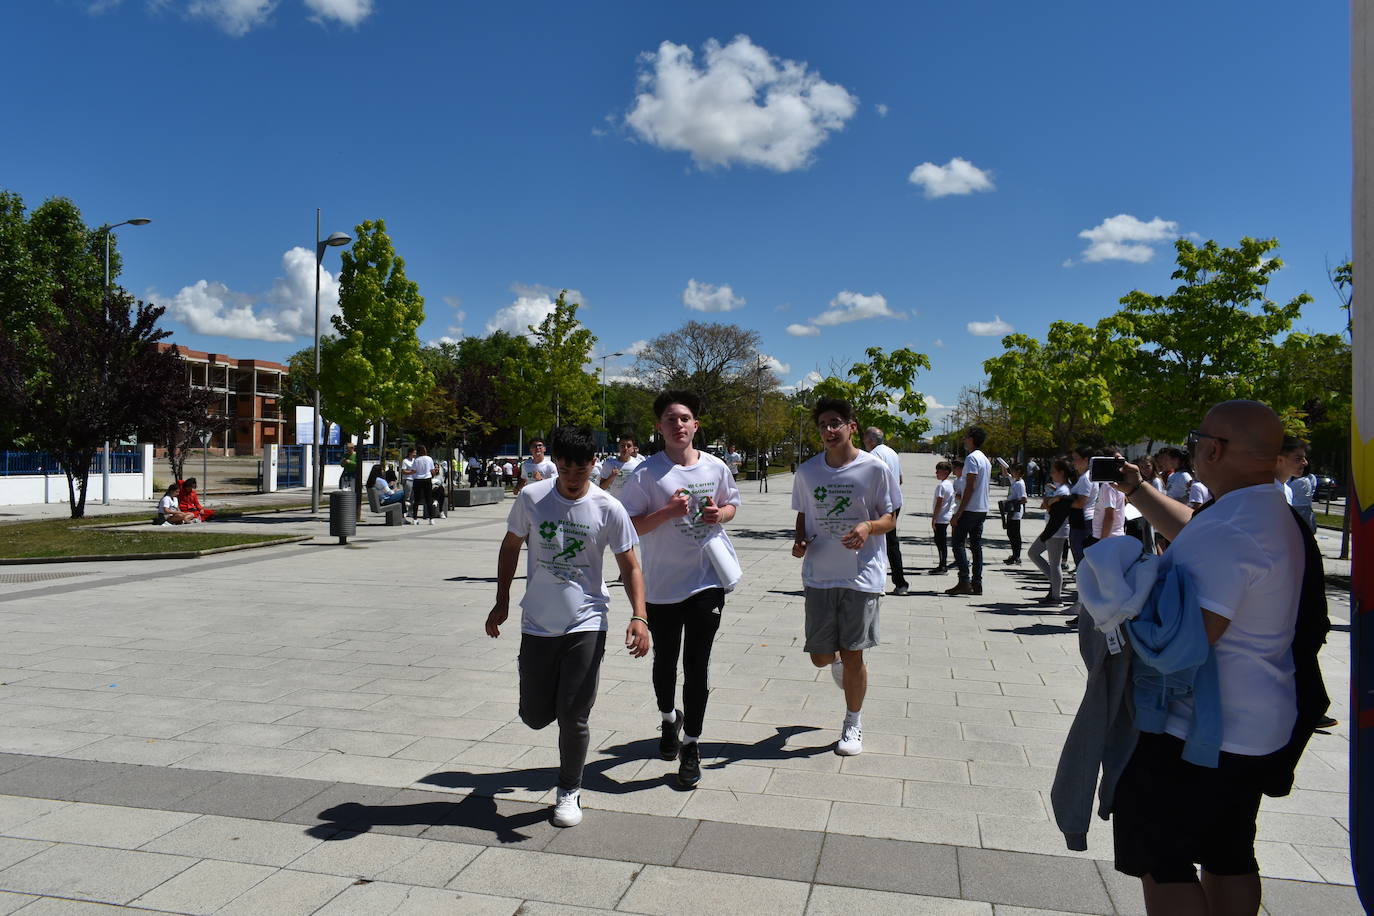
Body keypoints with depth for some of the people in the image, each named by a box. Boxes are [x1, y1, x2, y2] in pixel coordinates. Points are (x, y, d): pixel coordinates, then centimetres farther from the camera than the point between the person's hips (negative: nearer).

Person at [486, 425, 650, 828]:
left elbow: (629, 567, -3)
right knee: (534, 715, 7)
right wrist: (502, 602, 9)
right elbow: (510, 546, 10)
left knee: (573, 717, -1)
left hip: (586, 624, -2)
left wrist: (639, 617, -16)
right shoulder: (531, 498, -5)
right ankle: (550, 698, 44)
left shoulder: (609, 510, -8)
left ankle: (570, 791, 23)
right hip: (537, 624, 2)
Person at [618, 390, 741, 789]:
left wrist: (720, 514, -5)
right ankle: (669, 719, 45)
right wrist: (668, 511, -22)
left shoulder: (715, 467, 1)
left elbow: (731, 503, 18)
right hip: (662, 584, -1)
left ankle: (691, 744, 16)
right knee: (665, 661, 16)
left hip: (708, 580, 1)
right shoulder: (647, 473, -8)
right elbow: (629, 526, -8)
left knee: (697, 665, 2)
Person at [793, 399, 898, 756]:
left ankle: (853, 723, 26)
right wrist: (800, 540, -5)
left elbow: (890, 518, 0)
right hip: (819, 575, 3)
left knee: (853, 655, 3)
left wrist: (869, 527, -21)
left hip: (862, 575, -3)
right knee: (820, 656, 6)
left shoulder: (875, 468, -7)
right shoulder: (807, 471, 3)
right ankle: (838, 661, 45)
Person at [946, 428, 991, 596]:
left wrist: (959, 511, -18)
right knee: (976, 545, 9)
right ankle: (977, 584, 9)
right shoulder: (986, 460, 17)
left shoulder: (972, 458, -13)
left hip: (969, 509, -9)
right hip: (982, 509, 9)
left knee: (959, 544, -6)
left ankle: (964, 582, -11)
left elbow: (970, 487, -19)